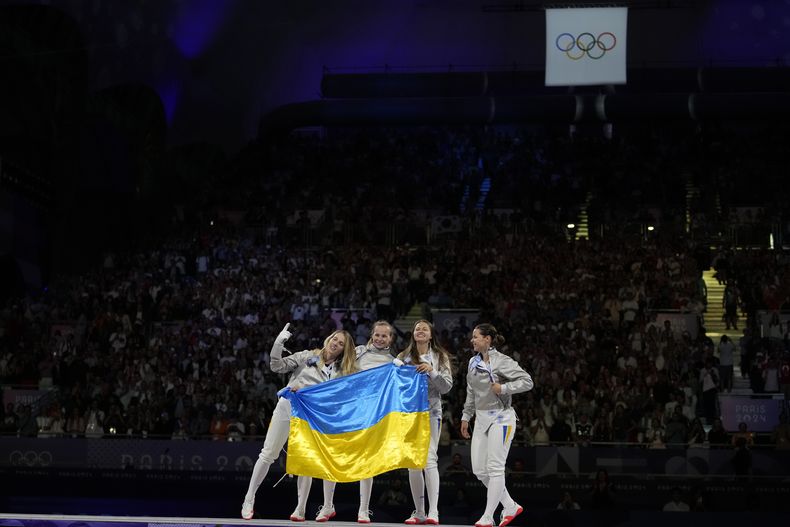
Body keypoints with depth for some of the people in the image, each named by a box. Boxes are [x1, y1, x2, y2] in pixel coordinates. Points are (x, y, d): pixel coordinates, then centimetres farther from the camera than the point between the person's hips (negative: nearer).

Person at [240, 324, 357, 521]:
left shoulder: (341, 372, 7)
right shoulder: (308, 356, 5)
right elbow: (277, 367, 1)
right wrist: (278, 343, -14)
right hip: (287, 407, -1)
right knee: (268, 454, 0)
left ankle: (300, 509, 6)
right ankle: (249, 499, 9)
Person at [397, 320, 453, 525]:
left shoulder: (440, 357, 7)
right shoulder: (403, 357, 12)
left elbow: (446, 387, 1)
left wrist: (432, 372, -14)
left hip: (431, 412, -3)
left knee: (429, 459, -15)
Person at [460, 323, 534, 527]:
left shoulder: (502, 361, -11)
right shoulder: (473, 362, 11)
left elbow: (527, 381, -13)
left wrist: (503, 388, -20)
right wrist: (466, 417, 19)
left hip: (500, 418, -8)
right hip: (481, 419, 8)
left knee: (495, 468, -7)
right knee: (479, 469, 5)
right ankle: (510, 507, 18)